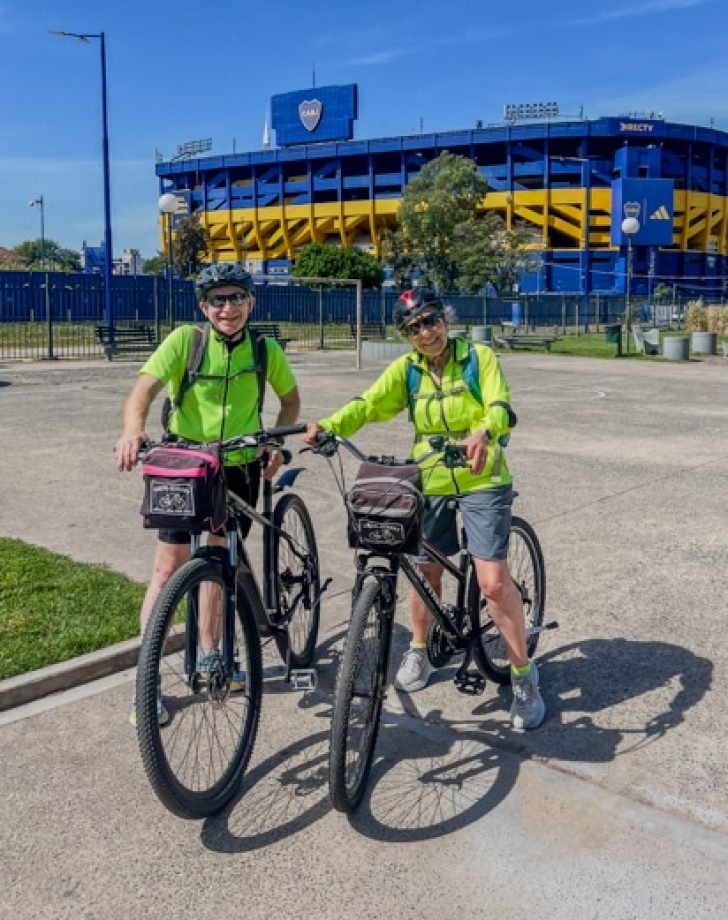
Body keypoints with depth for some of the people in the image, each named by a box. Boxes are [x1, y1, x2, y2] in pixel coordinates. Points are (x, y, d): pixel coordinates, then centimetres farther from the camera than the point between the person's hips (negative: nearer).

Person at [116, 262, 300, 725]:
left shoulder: (267, 350, -5)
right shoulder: (185, 340, -13)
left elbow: (291, 397, 13)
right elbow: (143, 390, -25)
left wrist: (277, 443, -2)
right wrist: (134, 428, -46)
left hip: (240, 468, 3)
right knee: (169, 568, -3)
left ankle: (208, 654, 34)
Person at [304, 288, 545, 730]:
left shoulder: (479, 357, -6)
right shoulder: (406, 369, 2)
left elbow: (501, 408, -19)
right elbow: (369, 405, -11)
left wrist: (483, 433, -43)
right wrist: (328, 425, -31)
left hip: (481, 481, -3)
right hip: (429, 483, 3)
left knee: (494, 581, -11)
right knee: (426, 572, 13)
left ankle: (524, 675, 7)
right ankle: (418, 652, 39)